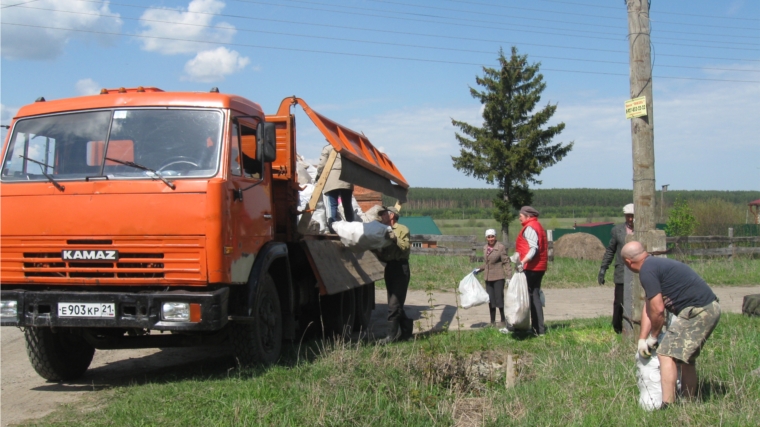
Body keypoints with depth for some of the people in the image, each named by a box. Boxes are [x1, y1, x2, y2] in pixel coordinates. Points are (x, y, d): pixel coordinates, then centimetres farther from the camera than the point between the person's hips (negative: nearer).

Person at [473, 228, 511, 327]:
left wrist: (509, 276, -16)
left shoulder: (501, 247, -11)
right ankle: (492, 322, 19)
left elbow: (506, 262, -11)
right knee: (490, 300, 10)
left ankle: (504, 321, 8)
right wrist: (479, 270, 18)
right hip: (488, 278, 7)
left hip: (498, 278, -6)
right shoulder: (485, 248, 10)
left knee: (499, 299, -4)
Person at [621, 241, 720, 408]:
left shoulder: (647, 271, -11)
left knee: (667, 354, -7)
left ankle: (667, 406, -10)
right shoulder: (657, 264, 20)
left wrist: (653, 336, 2)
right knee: (686, 356, 21)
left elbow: (658, 309, -14)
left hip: (696, 311, -10)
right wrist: (642, 339, 17)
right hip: (711, 308, 10)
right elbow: (648, 307, 20)